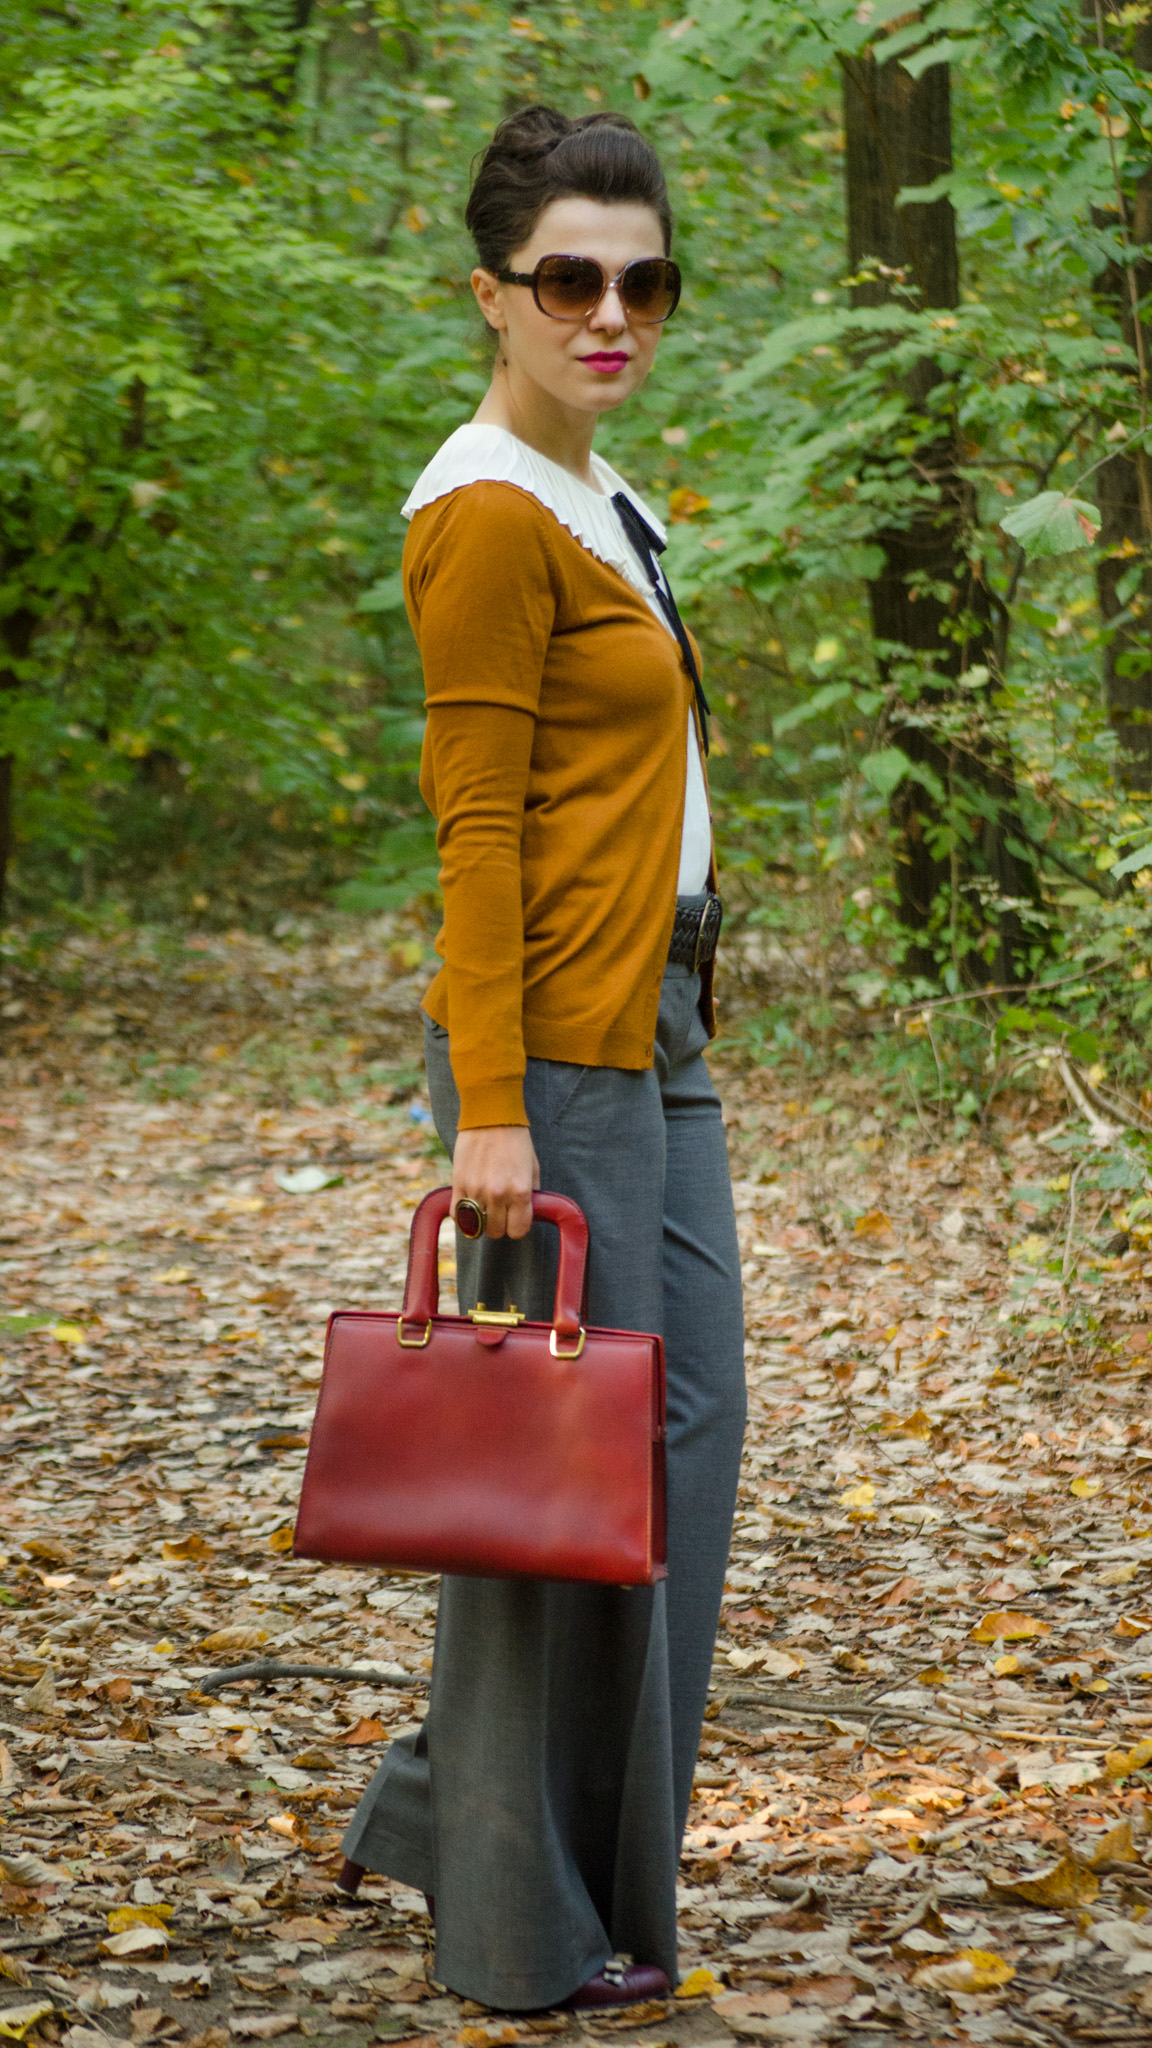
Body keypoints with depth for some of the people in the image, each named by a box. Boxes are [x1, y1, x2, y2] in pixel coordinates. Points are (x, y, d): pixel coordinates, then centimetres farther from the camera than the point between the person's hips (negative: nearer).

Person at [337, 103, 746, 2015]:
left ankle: (455, 1804, 24)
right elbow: (477, 830, -17)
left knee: (689, 1419, 13)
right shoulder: (486, 515, -14)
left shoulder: (594, 496, 15)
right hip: (560, 1042, -10)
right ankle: (530, 1923, 9)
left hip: (657, 1033, 10)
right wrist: (491, 1110, -19)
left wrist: (675, 1025, 19)